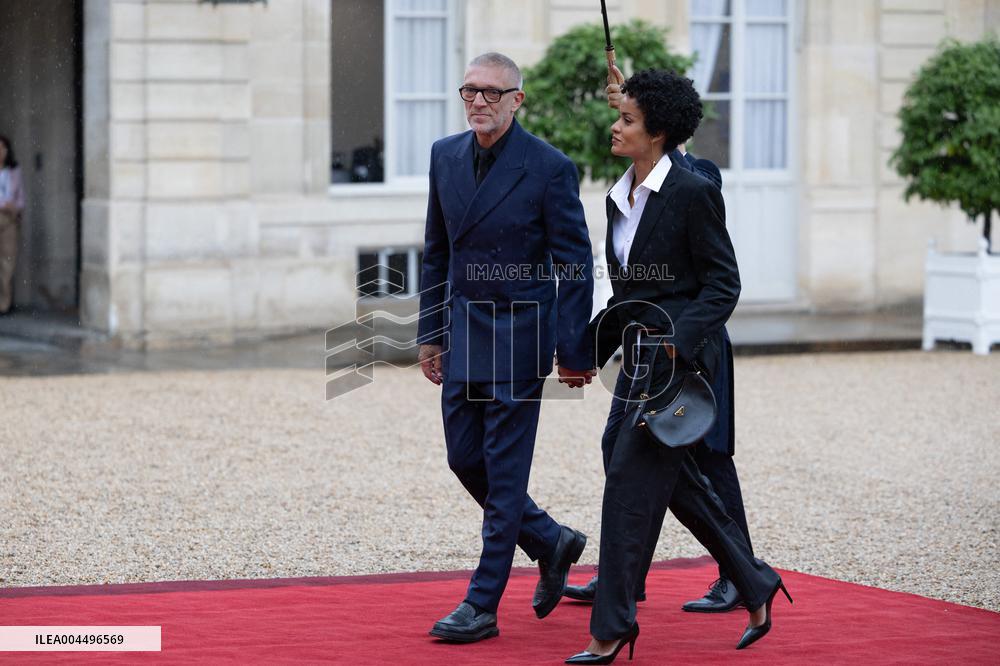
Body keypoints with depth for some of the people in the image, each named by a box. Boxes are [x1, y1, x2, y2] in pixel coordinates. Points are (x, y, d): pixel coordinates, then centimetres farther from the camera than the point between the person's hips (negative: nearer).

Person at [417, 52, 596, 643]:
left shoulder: (549, 167, -11)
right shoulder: (446, 156, 6)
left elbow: (576, 265, -9)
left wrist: (574, 351, -11)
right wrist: (431, 331, 12)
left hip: (519, 337, -6)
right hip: (463, 334, 6)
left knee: (504, 471, -3)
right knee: (465, 459, 9)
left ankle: (483, 605, 2)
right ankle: (552, 543, 30)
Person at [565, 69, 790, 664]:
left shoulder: (694, 193, -12)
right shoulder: (620, 198, 11)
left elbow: (723, 284, -12)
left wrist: (678, 343, -21)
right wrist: (592, 348, 14)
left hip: (681, 355, -9)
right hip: (640, 355, 9)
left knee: (631, 478, -9)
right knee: (677, 481, 14)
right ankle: (757, 586, 30)